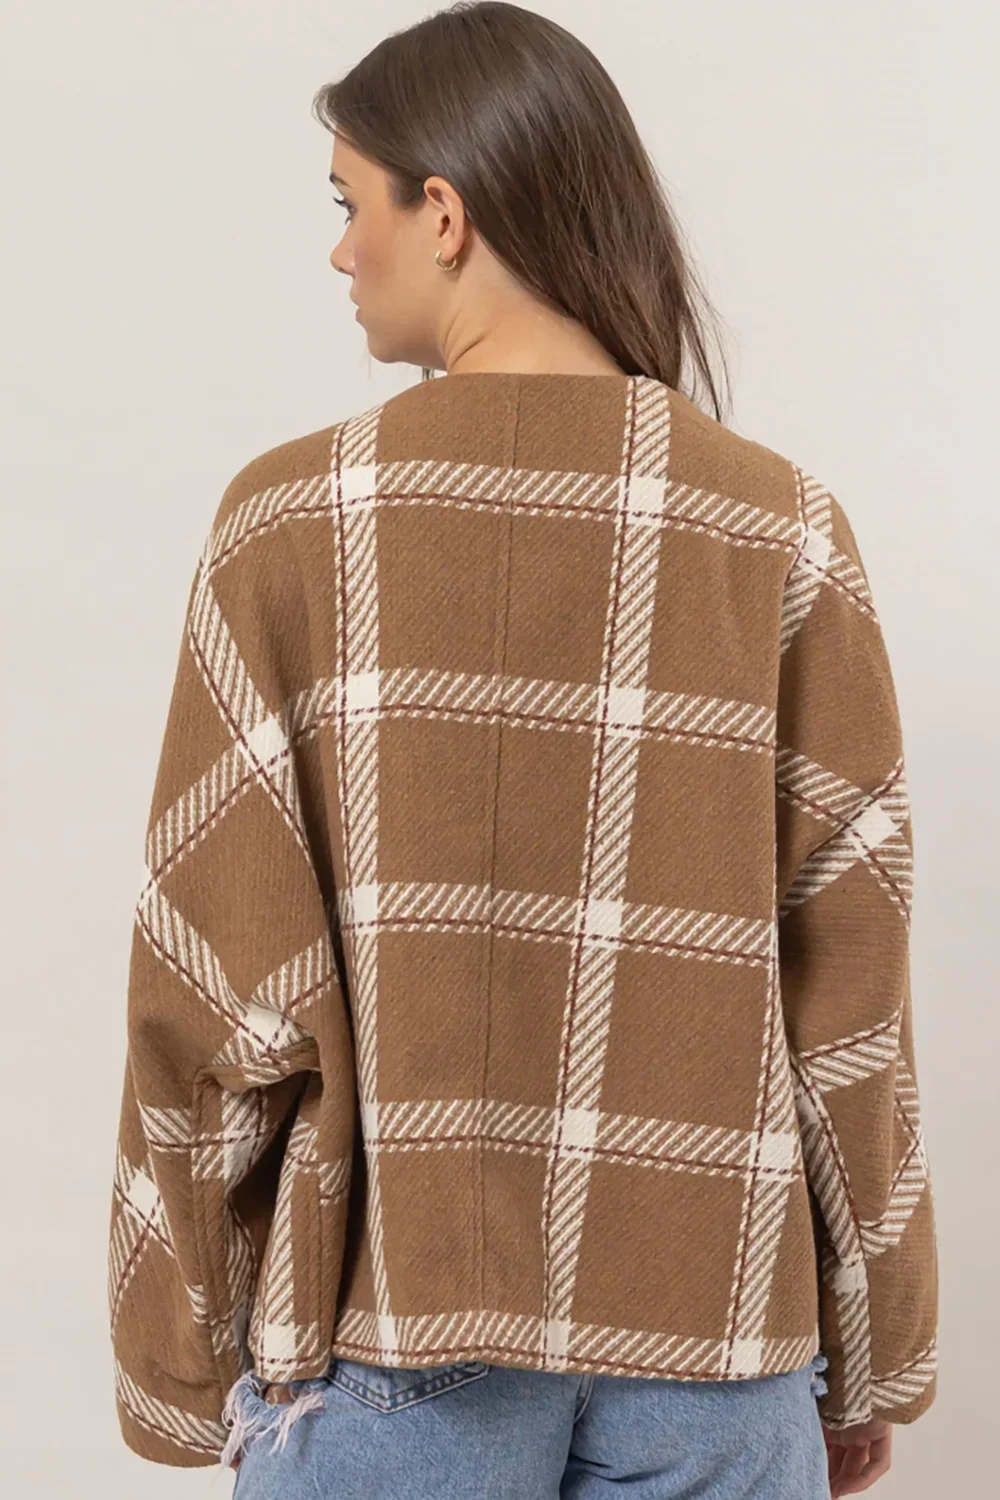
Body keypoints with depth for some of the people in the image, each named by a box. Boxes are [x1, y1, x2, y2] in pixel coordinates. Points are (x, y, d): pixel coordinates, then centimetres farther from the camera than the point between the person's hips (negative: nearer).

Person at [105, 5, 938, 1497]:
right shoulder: (787, 534, -5)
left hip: (385, 1319, -1)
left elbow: (220, 992, -8)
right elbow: (848, 994, -3)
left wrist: (180, 1363, 5)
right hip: (710, 1324, 2)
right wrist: (869, 1363, 9)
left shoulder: (292, 521, -9)